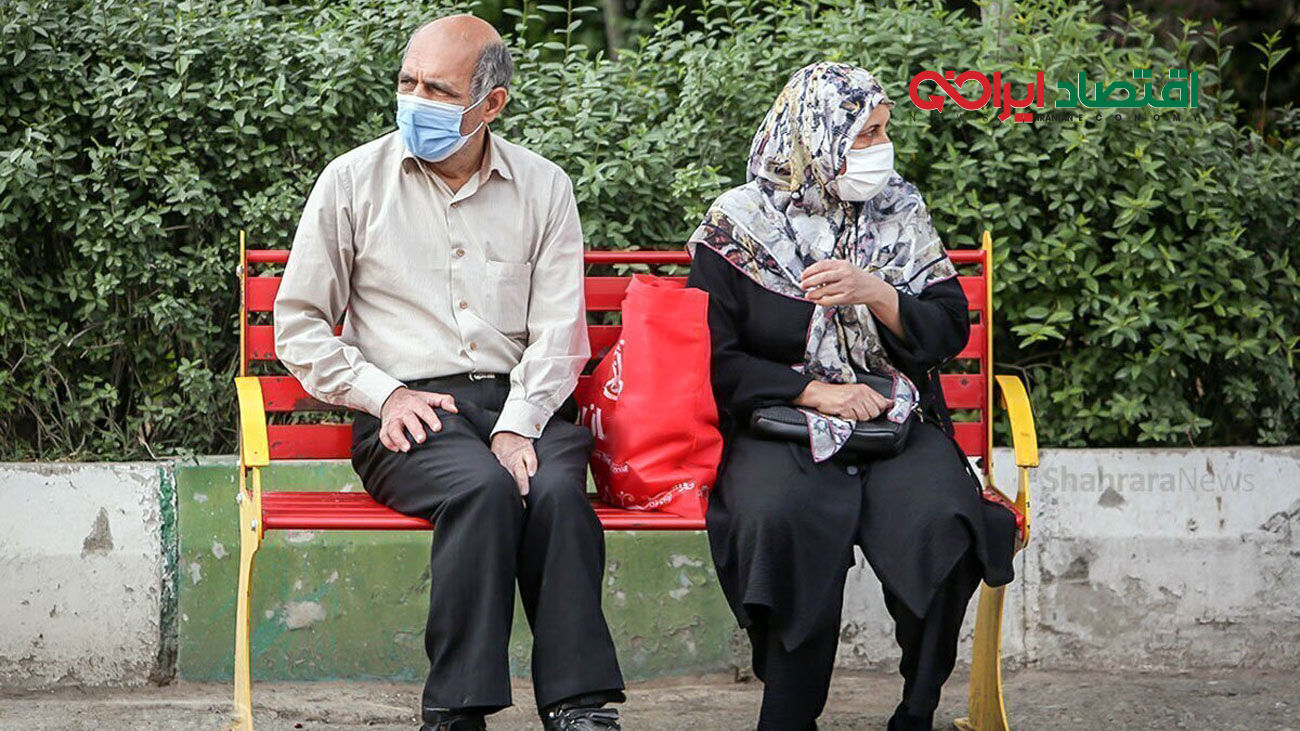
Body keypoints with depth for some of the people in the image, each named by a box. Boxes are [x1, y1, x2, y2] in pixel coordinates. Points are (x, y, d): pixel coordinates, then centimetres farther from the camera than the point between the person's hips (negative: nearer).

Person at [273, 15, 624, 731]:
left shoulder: (544, 188, 11)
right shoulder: (353, 181, 8)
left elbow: (558, 331, 3)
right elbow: (298, 324, 9)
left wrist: (518, 427, -14)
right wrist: (384, 394, -5)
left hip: (521, 403, 2)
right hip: (407, 411, -2)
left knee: (555, 490, -33)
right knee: (483, 487, -34)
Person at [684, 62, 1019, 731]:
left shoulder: (900, 215, 13)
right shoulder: (737, 225, 4)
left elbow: (949, 331, 7)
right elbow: (715, 358, -1)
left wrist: (873, 293, -11)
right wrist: (813, 391, -13)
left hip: (897, 422, 2)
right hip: (777, 425, -2)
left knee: (939, 518, -30)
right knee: (781, 515, -36)